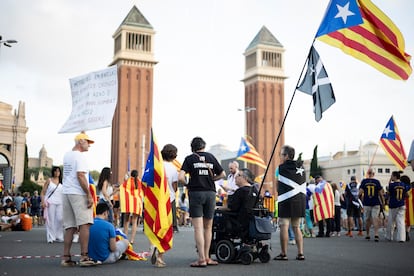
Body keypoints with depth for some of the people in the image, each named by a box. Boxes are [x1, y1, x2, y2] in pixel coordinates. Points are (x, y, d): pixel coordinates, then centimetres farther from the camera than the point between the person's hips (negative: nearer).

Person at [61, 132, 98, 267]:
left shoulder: (66, 155, 16)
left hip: (66, 193, 8)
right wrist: (89, 195, -16)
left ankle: (66, 257, 7)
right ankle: (84, 257, -11)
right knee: (84, 224, -7)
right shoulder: (80, 156, -9)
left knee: (69, 227, 9)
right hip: (78, 194, -8)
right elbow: (80, 176, -17)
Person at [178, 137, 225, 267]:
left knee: (198, 228, -3)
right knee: (208, 227, 13)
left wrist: (187, 184, 8)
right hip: (210, 193, 3)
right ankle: (206, 257, 17)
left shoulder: (190, 158, 0)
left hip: (196, 193, -3)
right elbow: (222, 174, 10)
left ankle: (202, 259, -7)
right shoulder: (211, 157, 9)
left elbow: (180, 177, -10)